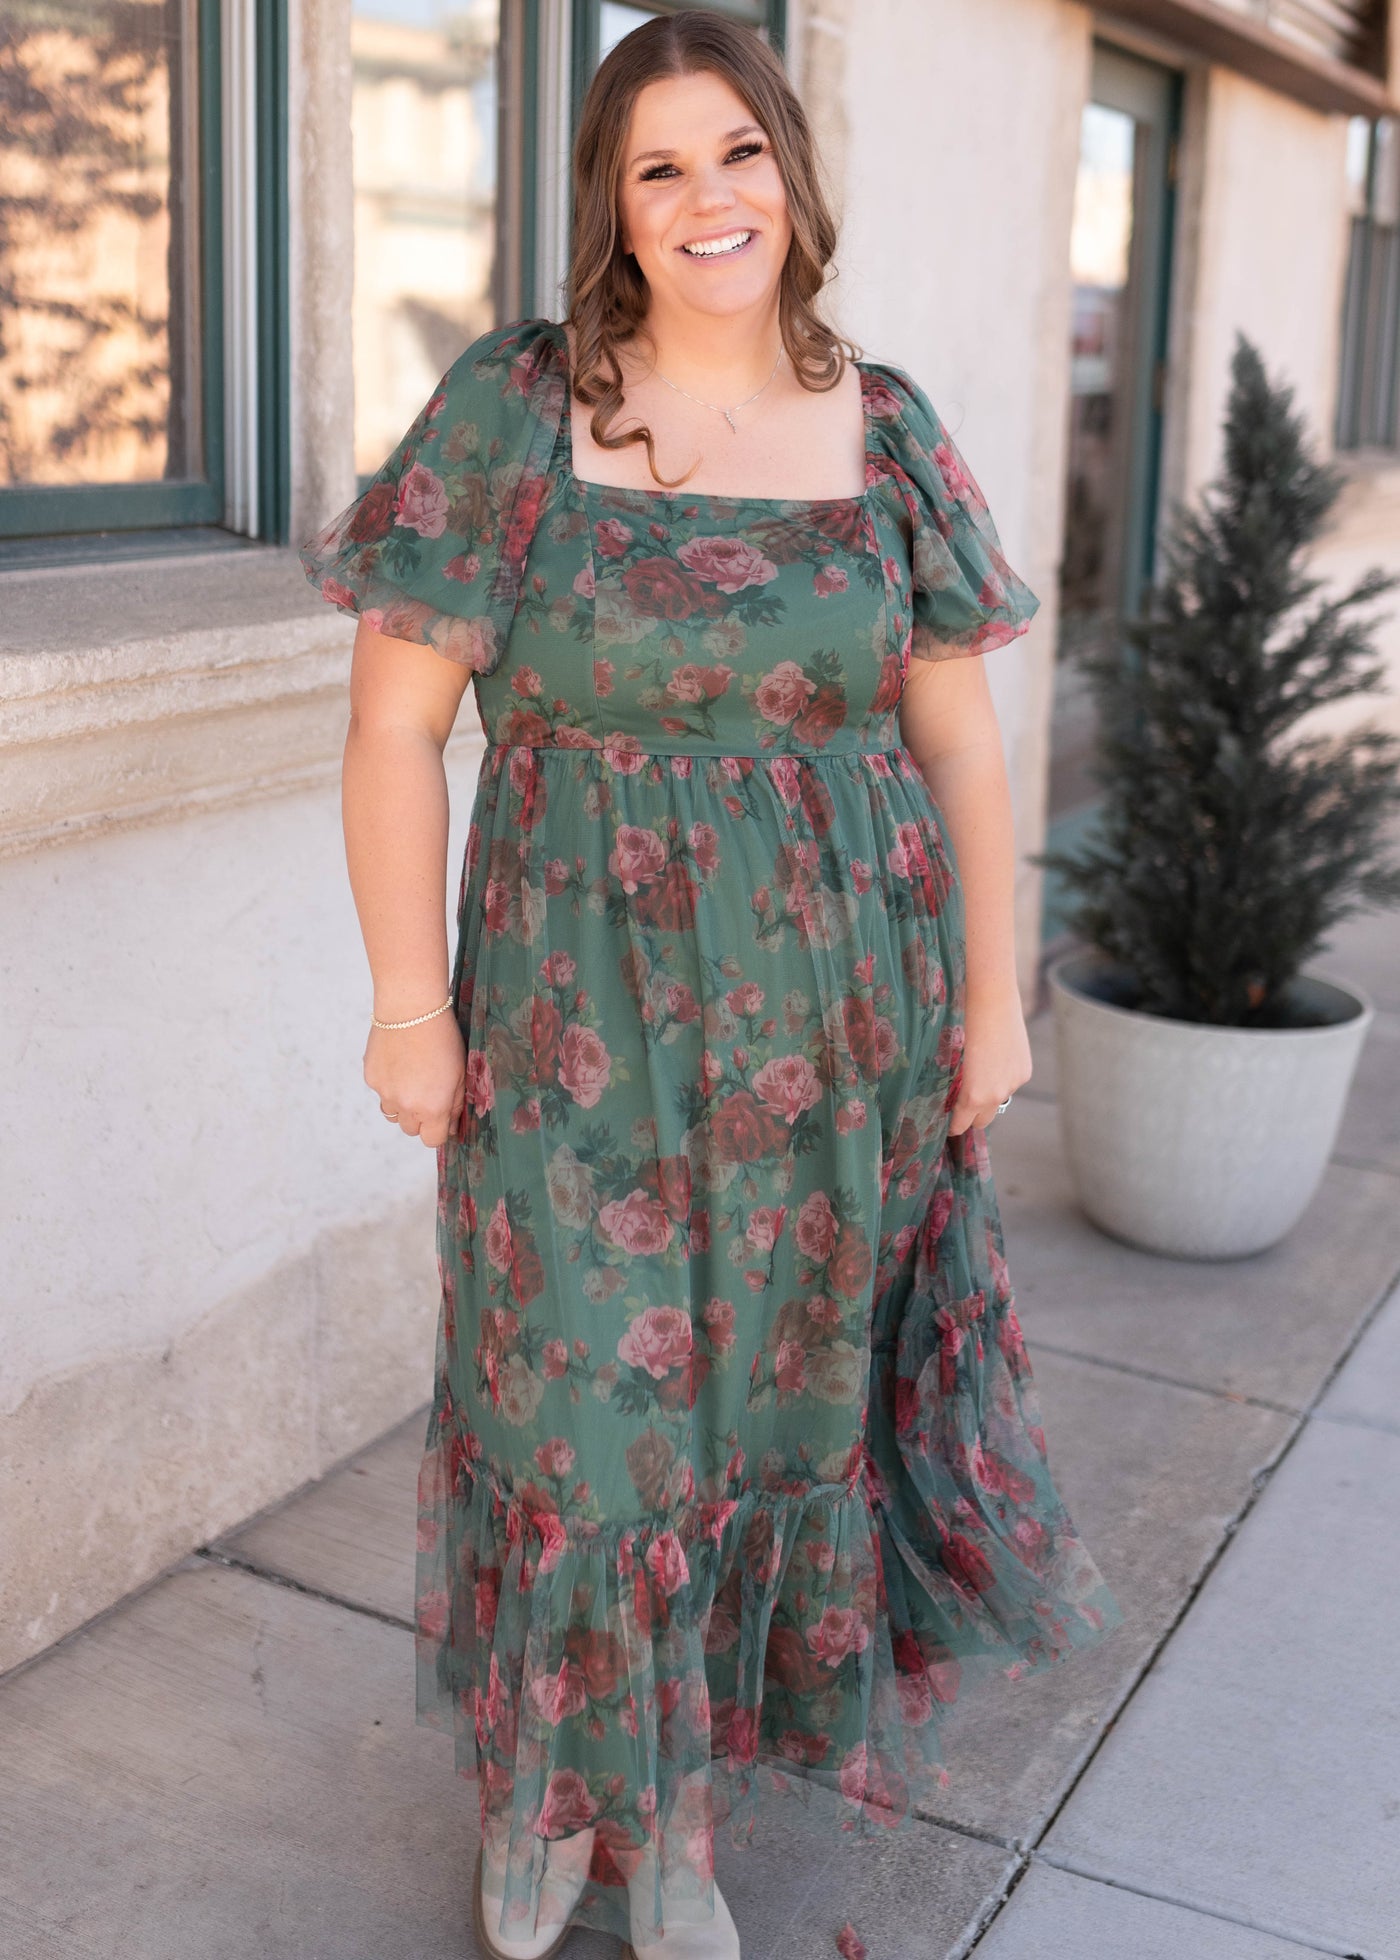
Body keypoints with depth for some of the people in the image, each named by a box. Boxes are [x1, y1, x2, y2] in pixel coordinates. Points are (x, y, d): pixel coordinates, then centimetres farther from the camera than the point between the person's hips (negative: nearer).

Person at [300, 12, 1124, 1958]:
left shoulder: (887, 430, 4)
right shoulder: (512, 410, -5)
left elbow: (959, 734, 8)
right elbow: (394, 722, -5)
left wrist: (991, 993, 6)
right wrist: (412, 1002, -7)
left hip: (835, 1018, 3)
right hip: (581, 1019, -2)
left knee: (781, 1389, 12)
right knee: (578, 1401, 7)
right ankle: (554, 1783, 34)